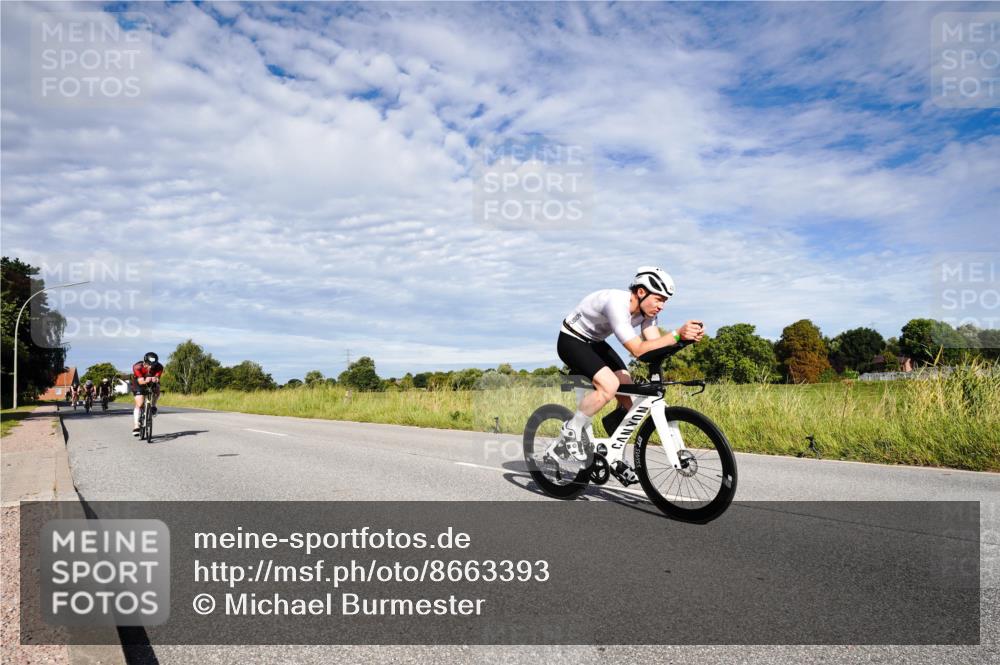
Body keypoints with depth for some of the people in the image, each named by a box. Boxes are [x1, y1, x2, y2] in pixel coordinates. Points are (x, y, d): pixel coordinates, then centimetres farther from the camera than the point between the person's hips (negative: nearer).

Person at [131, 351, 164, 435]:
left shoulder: (159, 367, -28)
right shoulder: (137, 367, -33)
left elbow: (157, 378, -36)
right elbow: (140, 381, -39)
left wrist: (155, 379, -60)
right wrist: (146, 381, -61)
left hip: (151, 383, 2)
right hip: (139, 384, -2)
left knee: (157, 390, -30)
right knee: (139, 404, -15)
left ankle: (153, 405, 0)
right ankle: (136, 427, -13)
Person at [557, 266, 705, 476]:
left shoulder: (645, 309, -8)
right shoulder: (617, 304, -34)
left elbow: (656, 345, -16)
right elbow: (637, 349, -39)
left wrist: (687, 337, -32)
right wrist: (677, 334, -44)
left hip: (595, 343, 9)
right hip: (571, 341, -8)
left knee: (630, 397, -3)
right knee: (609, 385, -31)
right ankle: (572, 430, -9)